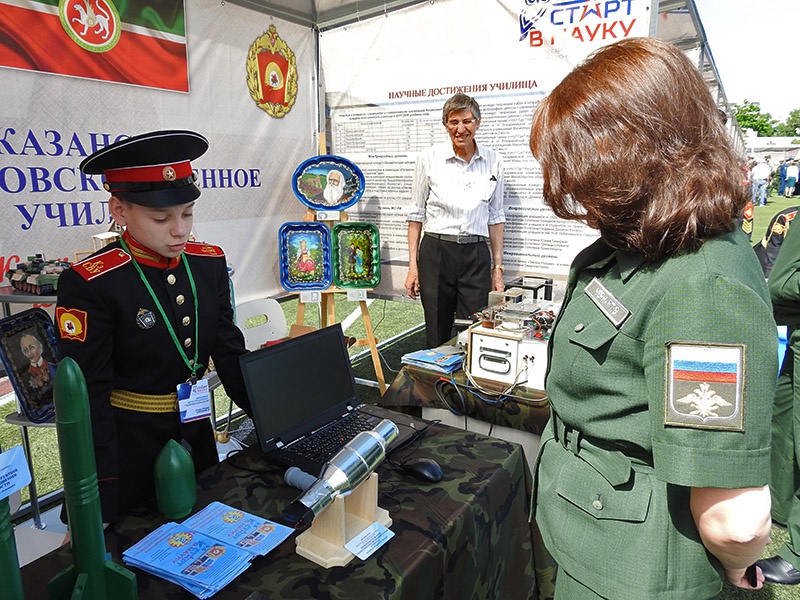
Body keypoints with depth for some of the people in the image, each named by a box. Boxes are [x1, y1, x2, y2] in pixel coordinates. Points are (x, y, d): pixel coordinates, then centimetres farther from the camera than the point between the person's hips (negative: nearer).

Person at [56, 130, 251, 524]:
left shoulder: (209, 262, -5)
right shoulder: (89, 285, -20)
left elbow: (230, 352, 2)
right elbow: (87, 398, -17)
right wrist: (101, 504, -16)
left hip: (198, 433, 5)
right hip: (129, 447, -5)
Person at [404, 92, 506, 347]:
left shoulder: (493, 161, 4)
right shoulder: (429, 158, -1)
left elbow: (495, 217, 10)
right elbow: (416, 214, 3)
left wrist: (498, 267, 7)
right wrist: (413, 264, -2)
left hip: (476, 254, 1)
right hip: (436, 252, -1)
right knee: (438, 337, 6)